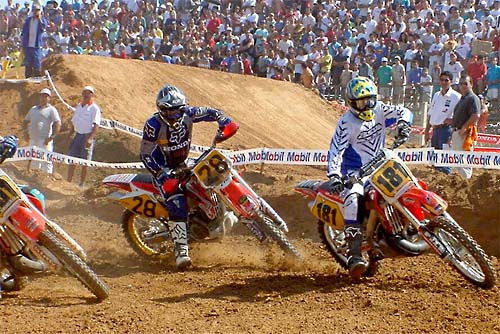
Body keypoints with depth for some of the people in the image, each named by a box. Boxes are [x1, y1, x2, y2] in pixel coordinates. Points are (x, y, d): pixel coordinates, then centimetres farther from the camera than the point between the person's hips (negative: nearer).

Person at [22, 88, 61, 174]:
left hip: (44, 140, -7)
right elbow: (25, 121, 28)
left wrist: (51, 137, -18)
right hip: (32, 139, 7)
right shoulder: (34, 109, 19)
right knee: (33, 161, 12)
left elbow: (58, 124, -12)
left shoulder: (51, 110, -2)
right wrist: (26, 132, 12)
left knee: (45, 161, -11)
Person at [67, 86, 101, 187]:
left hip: (87, 136, -6)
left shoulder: (94, 108, -5)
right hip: (77, 135, 6)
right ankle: (68, 182, 7)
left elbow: (96, 125, -13)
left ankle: (82, 184, 5)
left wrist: (90, 138, -24)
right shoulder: (78, 106, 16)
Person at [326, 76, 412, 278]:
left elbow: (404, 112, 4)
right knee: (352, 199, -32)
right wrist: (334, 176, -35)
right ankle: (354, 255, -38)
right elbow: (335, 151, -21)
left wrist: (403, 125, -20)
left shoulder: (379, 110, 2)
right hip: (355, 171, -7)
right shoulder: (346, 123, -13)